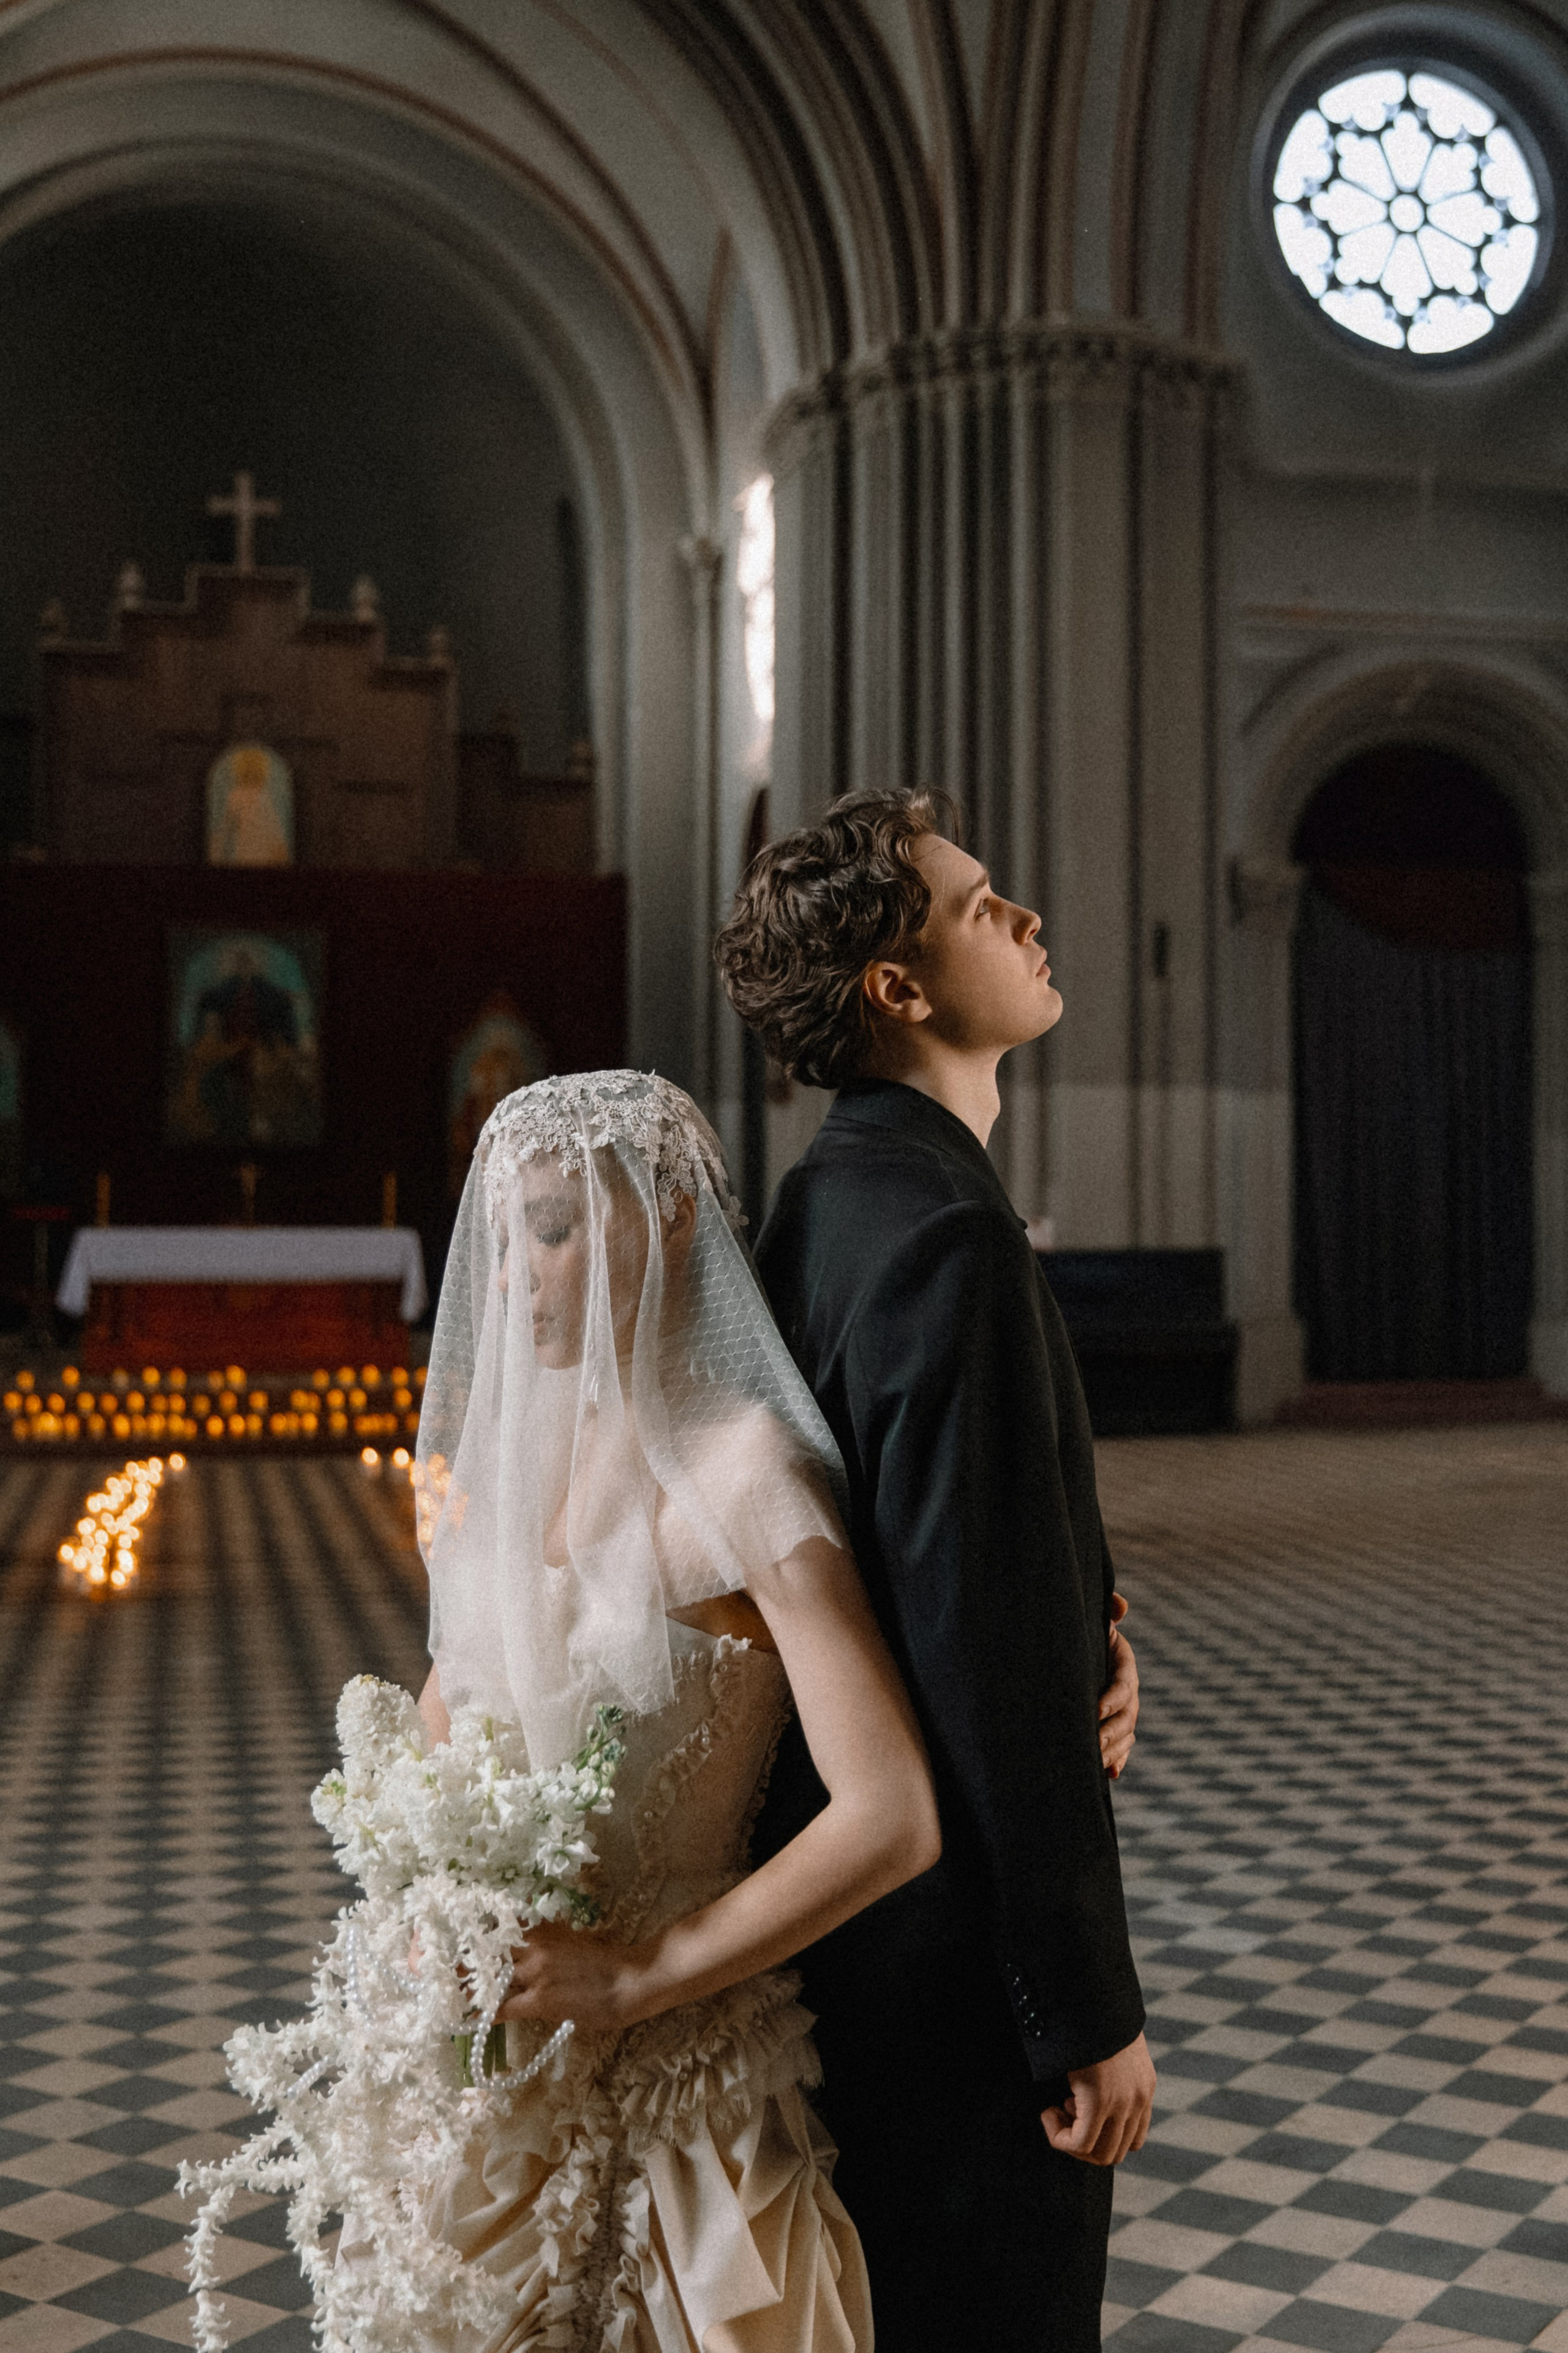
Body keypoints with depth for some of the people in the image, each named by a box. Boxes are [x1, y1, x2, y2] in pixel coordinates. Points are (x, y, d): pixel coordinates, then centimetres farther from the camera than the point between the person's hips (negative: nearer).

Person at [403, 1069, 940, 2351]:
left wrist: (634, 1978, -19)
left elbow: (894, 1817, -23)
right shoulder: (512, 1448, 3)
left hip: (668, 2079, -6)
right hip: (488, 2063, 6)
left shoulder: (741, 1467, -18)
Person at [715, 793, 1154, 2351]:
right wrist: (1090, 2013, -20)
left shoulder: (824, 1201, 7)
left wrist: (1086, 1625, -2)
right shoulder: (950, 1238, -24)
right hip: (961, 1932, -9)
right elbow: (994, 1665, -26)